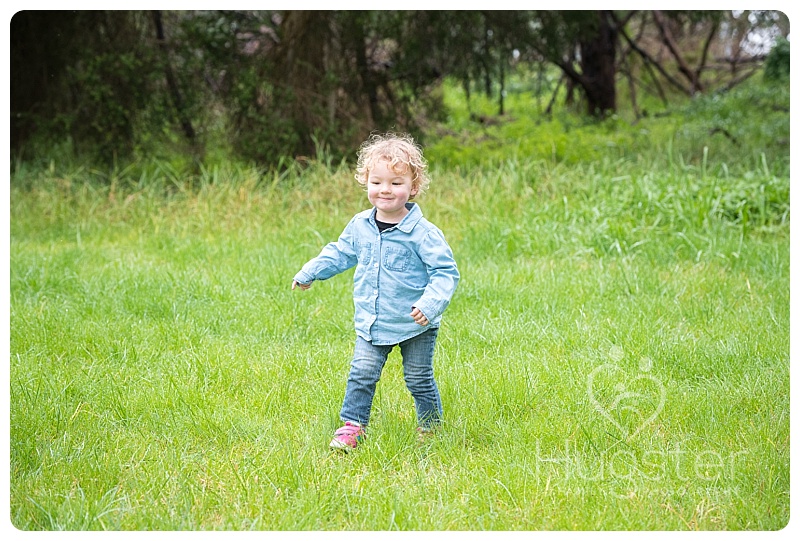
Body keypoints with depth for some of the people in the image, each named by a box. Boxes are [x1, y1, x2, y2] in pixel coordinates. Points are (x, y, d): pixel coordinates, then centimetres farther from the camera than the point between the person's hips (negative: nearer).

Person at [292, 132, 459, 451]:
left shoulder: (422, 232, -18)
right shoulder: (360, 225, -1)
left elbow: (446, 272, -18)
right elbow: (340, 252, 18)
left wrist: (430, 303, -32)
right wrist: (310, 273, 17)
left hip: (415, 327, -4)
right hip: (372, 324, 4)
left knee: (419, 380, 9)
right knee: (361, 374, -1)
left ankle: (431, 428, 28)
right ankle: (352, 426, 11)